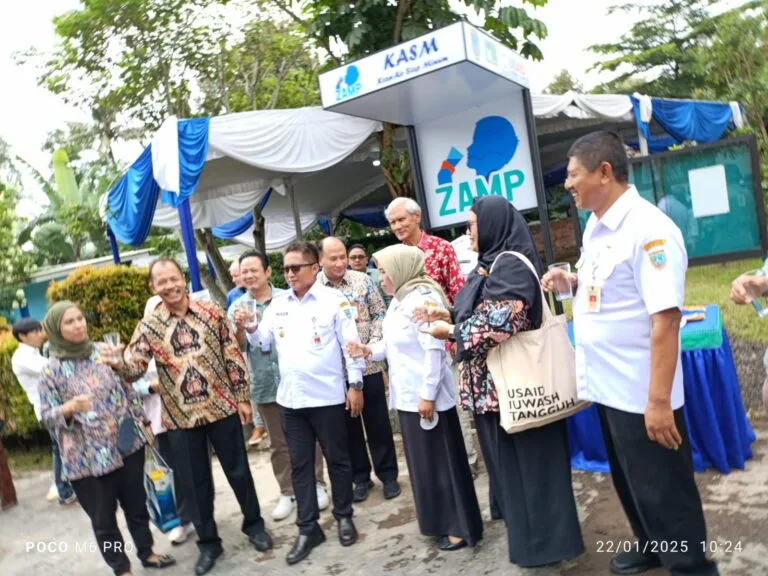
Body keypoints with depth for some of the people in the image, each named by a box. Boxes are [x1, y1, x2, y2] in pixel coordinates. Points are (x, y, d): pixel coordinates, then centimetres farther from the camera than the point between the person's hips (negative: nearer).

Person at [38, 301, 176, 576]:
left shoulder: (104, 352, 1)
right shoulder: (51, 371, -8)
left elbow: (128, 390, 10)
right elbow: (46, 417, -7)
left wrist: (141, 422, 10)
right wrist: (69, 407, -27)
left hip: (127, 445, 3)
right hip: (87, 458, -3)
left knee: (136, 504, 16)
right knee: (103, 517, 10)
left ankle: (147, 553, 36)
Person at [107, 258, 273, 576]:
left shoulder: (212, 312, -4)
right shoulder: (148, 327, -2)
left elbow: (233, 356, -1)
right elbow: (133, 368, -8)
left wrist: (242, 396, -2)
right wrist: (117, 362, -30)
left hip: (222, 407, -1)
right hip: (180, 417, 1)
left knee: (238, 470, 13)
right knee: (194, 482, 11)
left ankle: (254, 524, 35)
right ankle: (208, 542, 29)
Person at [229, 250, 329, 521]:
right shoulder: (237, 307, 2)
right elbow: (238, 348, -3)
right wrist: (240, 328, -22)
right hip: (264, 385, 2)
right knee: (278, 443, 12)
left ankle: (317, 485, 24)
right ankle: (287, 492, 24)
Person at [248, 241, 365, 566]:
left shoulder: (333, 300, -5)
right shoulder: (277, 305, 8)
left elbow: (351, 343, -6)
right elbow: (262, 342, 11)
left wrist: (355, 384, -8)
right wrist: (248, 329, -9)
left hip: (327, 396, -4)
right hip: (291, 399, 4)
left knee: (337, 459, 10)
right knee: (300, 465, 10)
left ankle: (344, 517, 29)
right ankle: (307, 528, 21)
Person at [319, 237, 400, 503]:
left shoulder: (362, 280, 0)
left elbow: (379, 314, 4)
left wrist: (373, 344, -8)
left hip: (368, 364, 0)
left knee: (378, 423, 8)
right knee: (349, 426, 11)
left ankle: (388, 475, 23)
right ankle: (360, 478, 26)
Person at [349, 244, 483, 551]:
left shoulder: (421, 298, -18)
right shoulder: (399, 300, 12)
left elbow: (434, 350, -22)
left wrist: (428, 395, -22)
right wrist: (370, 350, 2)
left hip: (427, 395, -10)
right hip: (408, 394, 10)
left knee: (441, 461, 1)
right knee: (423, 462, 17)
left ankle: (460, 527, 14)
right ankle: (441, 521, 31)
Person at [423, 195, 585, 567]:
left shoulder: (510, 267, -18)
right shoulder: (490, 265, 12)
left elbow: (499, 325, -26)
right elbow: (476, 314, 19)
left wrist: (451, 332, -15)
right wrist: (442, 315, 6)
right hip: (494, 385, 10)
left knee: (524, 462, 3)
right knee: (507, 461, 19)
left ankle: (541, 540, 17)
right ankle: (527, 531, 34)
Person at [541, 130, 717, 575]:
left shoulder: (648, 229, -21)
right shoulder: (595, 227, 7)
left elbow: (665, 318, -24)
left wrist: (659, 400, -26)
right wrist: (571, 282, 0)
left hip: (641, 392, -9)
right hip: (610, 385, 9)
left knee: (664, 490, 7)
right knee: (632, 482, 24)